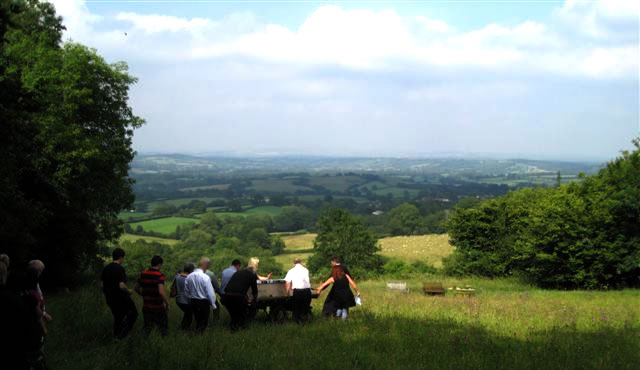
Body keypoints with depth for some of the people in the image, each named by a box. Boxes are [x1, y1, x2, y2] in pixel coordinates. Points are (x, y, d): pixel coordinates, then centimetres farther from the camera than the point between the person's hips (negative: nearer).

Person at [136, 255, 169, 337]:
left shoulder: (143, 274, 3)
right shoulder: (159, 275, -16)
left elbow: (137, 288, 14)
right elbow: (161, 292, -26)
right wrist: (167, 303, -14)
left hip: (146, 306, 5)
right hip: (158, 307, -5)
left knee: (147, 327, 15)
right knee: (163, 327, 10)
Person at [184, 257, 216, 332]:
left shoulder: (189, 276, -3)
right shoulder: (205, 277, -20)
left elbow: (186, 290, 7)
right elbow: (210, 292, -16)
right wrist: (213, 304, -3)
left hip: (193, 301, 6)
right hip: (204, 302, -6)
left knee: (197, 320, 20)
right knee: (204, 321, 4)